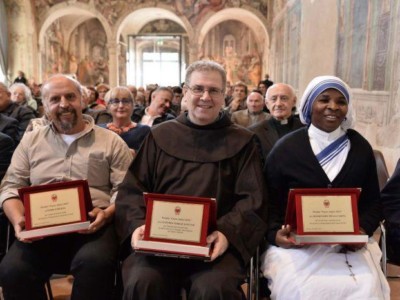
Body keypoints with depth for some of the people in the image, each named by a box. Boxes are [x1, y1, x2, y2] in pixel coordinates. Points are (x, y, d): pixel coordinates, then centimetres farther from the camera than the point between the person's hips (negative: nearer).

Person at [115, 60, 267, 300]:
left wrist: (227, 232, -16)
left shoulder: (242, 141, 11)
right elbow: (133, 189, 11)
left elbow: (252, 199, 3)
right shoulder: (160, 135, 15)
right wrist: (137, 224, -9)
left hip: (215, 242, -1)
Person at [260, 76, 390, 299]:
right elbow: (270, 203, 2)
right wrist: (276, 235, -16)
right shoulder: (286, 148, 0)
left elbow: (373, 203, 11)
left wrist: (362, 232, -9)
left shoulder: (361, 148, 8)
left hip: (350, 244, 2)